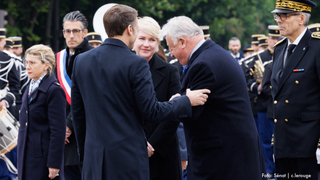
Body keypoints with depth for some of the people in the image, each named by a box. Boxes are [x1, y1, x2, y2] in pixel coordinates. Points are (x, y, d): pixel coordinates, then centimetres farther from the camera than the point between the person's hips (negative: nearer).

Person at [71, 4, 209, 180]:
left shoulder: (81, 61, 6)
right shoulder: (136, 64, -11)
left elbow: (77, 112, 12)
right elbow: (151, 112, -10)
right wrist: (187, 100, 4)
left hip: (93, 157, 5)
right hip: (127, 156, -5)